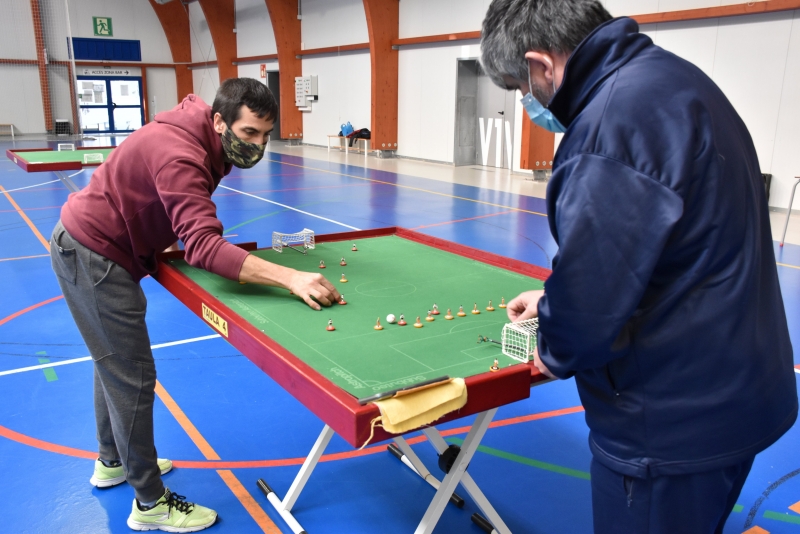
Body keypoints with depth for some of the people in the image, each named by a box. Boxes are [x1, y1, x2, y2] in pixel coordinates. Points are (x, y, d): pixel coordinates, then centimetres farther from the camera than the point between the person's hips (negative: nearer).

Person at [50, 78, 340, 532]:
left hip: (91, 247, 10)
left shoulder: (201, 134, -2)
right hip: (92, 256, -10)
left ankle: (112, 463, 41)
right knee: (133, 376, -6)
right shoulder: (180, 155, -32)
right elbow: (204, 245, -44)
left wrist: (167, 239, -1)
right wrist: (290, 278, -51)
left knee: (114, 363, 21)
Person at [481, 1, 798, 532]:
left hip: (672, 423, -9)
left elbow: (592, 283, -26)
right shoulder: (669, 75, 6)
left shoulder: (616, 116, -27)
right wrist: (556, 300, 14)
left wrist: (557, 351, -5)